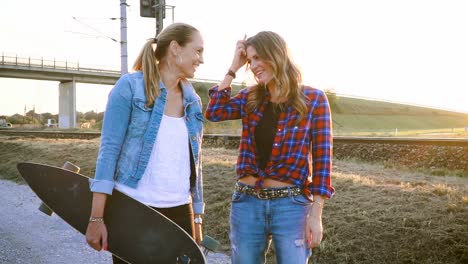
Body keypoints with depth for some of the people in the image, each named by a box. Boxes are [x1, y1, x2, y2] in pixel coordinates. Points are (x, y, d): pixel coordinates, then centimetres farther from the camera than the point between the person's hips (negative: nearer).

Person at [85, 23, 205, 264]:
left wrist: (197, 218, 13)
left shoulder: (193, 101, 9)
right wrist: (96, 218, -15)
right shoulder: (130, 86, -7)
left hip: (179, 212, 5)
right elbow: (109, 149, -11)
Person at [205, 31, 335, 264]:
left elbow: (322, 158, -5)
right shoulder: (250, 98, 7)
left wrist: (315, 214, -9)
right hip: (247, 202, 4)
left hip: (290, 204, -3)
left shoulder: (313, 99, -5)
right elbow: (214, 112, -10)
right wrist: (233, 68, -3)